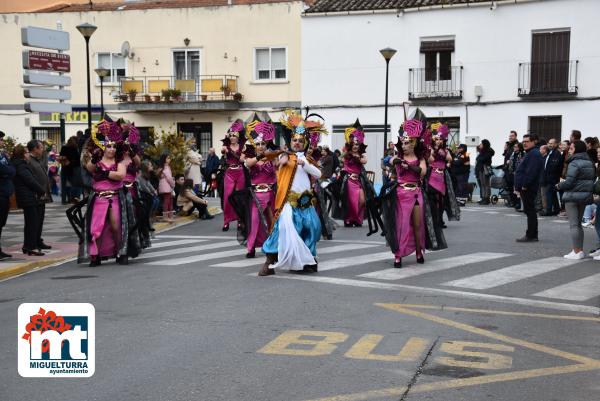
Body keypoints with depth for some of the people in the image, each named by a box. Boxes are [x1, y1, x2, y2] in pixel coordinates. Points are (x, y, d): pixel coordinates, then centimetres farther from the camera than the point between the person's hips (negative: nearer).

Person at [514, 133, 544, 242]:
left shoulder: (534, 154, -15)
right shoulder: (530, 153, 20)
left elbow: (531, 172, -25)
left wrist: (525, 185, -22)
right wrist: (518, 186, 21)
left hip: (528, 188, -11)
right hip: (525, 187, 11)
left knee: (530, 211, -7)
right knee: (529, 211, 13)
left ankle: (531, 235, -4)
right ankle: (532, 235, 19)